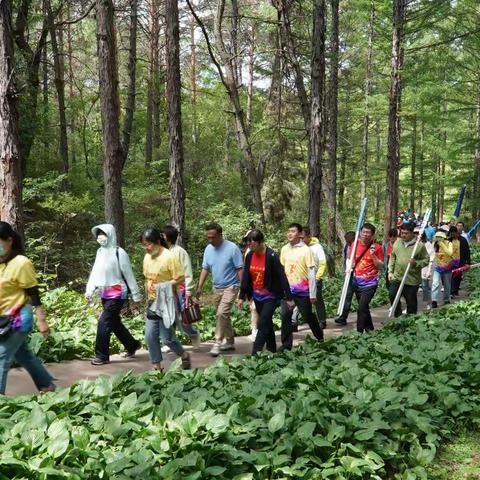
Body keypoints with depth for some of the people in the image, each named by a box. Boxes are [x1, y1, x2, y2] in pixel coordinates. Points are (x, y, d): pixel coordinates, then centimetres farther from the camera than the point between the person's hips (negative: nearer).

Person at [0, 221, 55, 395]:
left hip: (17, 318, -8)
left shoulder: (21, 263, -16)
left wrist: (41, 320, -14)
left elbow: (34, 295, -14)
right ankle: (47, 385, 34)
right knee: (24, 355, 18)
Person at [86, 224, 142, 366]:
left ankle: (102, 356, -1)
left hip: (117, 294, -7)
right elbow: (95, 272, 11)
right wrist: (89, 290, 2)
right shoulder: (100, 252, 9)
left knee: (104, 323, -10)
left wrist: (136, 294, -8)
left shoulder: (119, 252, -11)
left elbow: (128, 274, -9)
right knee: (115, 323, 14)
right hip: (105, 294, 7)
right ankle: (132, 345, 31)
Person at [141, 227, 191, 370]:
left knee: (167, 337, -3)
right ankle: (157, 367, 14)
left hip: (167, 303, -6)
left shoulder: (169, 257, -16)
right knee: (150, 337, 1)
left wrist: (162, 286, -22)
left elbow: (180, 279, -16)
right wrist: (148, 288, 5)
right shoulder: (147, 257, 5)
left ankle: (184, 356, 25)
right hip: (153, 303, 6)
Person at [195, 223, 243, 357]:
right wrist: (200, 287, 4)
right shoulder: (208, 249, 2)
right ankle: (230, 342, 27)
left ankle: (218, 343, -11)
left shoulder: (232, 248, -15)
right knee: (224, 315, 14)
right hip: (217, 288, 6)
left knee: (222, 314, -18)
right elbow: (205, 269, 8)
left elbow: (240, 269, -13)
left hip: (230, 287, -6)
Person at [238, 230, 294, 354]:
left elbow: (282, 277, -17)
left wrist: (289, 298, -17)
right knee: (267, 323, 15)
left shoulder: (271, 256, -18)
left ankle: (255, 354, -13)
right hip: (257, 296, 6)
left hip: (270, 296, -6)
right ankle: (272, 350, 27)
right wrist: (242, 297, 6)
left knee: (263, 323, -13)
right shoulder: (249, 256, -1)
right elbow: (245, 277, 6)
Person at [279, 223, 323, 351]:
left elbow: (312, 273, -10)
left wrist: (313, 294, -12)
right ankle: (286, 345, 5)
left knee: (308, 316, 9)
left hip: (302, 291, -4)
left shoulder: (306, 250, -9)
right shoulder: (284, 249, 5)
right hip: (287, 290, 4)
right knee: (285, 316, -2)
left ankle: (320, 338, 31)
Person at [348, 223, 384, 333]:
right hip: (357, 282, 5)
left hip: (370, 284, -5)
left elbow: (380, 267, -8)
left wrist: (373, 255, -21)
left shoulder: (377, 248, -8)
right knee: (364, 307, 19)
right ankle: (369, 329, 36)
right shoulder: (355, 244, 3)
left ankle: (359, 332, -12)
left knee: (361, 308, -16)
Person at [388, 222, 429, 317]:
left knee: (411, 302, 7)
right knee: (392, 295, -11)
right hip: (397, 277, 3)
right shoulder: (397, 242, 5)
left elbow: (426, 260, -3)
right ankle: (398, 316, 9)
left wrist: (416, 263, -21)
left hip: (412, 280, -3)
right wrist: (390, 271, 7)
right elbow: (392, 257, 13)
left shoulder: (419, 245, -8)